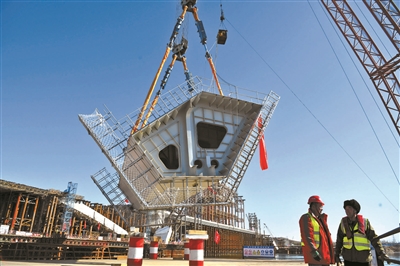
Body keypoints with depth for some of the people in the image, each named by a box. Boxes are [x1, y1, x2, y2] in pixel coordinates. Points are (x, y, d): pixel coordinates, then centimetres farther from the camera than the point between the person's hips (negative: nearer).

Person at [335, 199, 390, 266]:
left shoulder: (365, 222, -3)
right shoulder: (343, 223, 0)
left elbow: (374, 238, -2)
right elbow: (339, 240, 7)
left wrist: (381, 253, -10)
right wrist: (337, 254, 7)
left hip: (363, 259, -1)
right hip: (348, 259, 1)